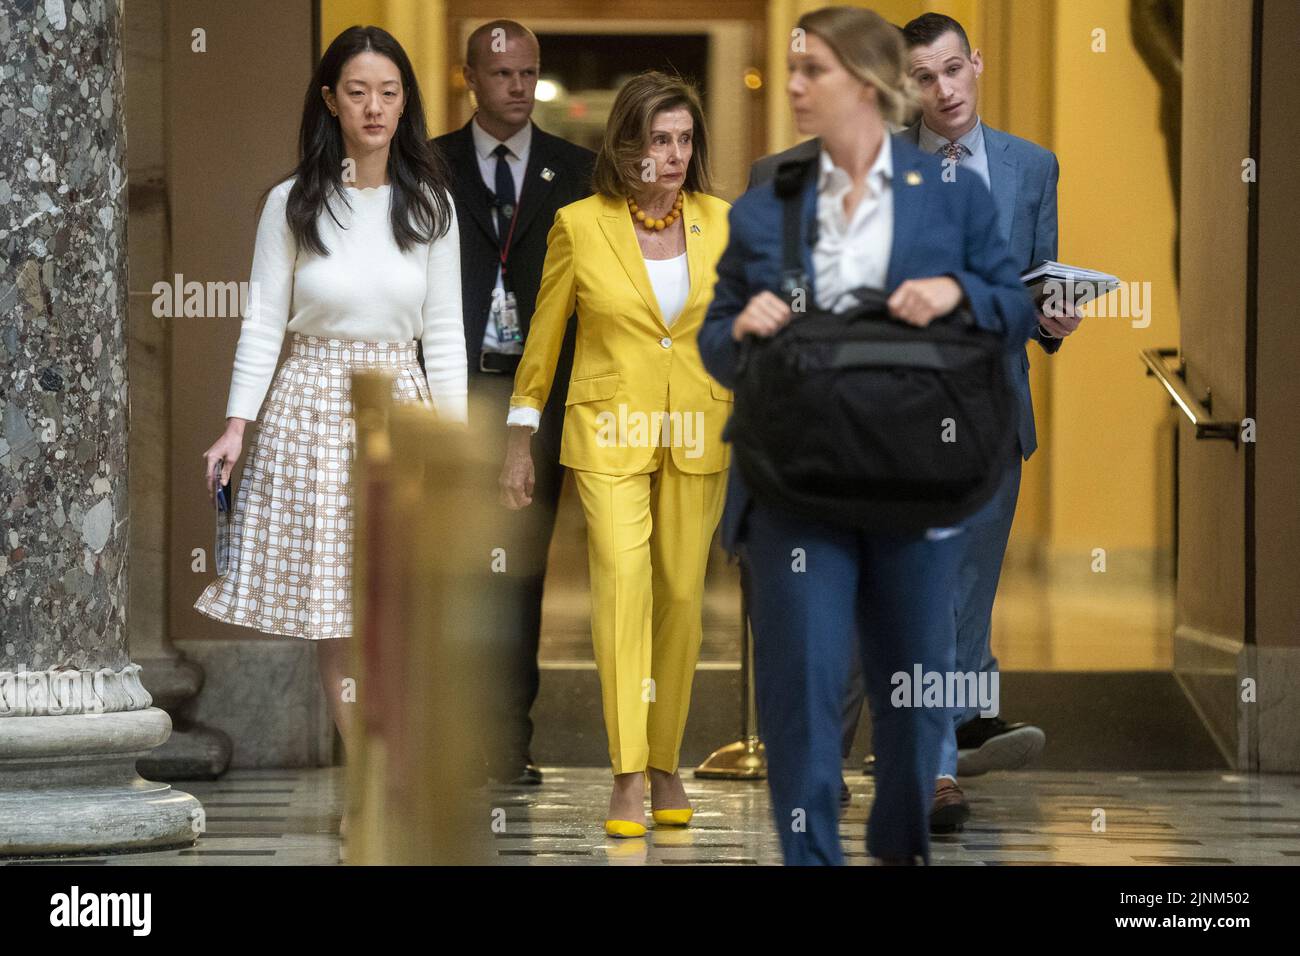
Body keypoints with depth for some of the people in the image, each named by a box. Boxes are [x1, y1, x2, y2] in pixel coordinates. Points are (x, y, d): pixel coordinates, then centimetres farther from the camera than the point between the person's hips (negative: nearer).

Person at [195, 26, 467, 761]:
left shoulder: (430, 204, 5)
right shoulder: (293, 204, 1)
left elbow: (444, 330, 6)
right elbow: (264, 320, 2)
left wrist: (456, 434, 1)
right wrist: (237, 425, -4)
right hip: (313, 403, 0)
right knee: (333, 611, 0)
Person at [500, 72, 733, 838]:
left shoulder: (720, 222, 2)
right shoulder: (581, 226, -4)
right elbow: (543, 337, 4)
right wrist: (520, 445, 5)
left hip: (699, 436, 3)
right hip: (611, 432, -3)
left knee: (683, 594, 4)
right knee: (623, 581, -17)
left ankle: (666, 763, 17)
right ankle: (628, 775, -17)